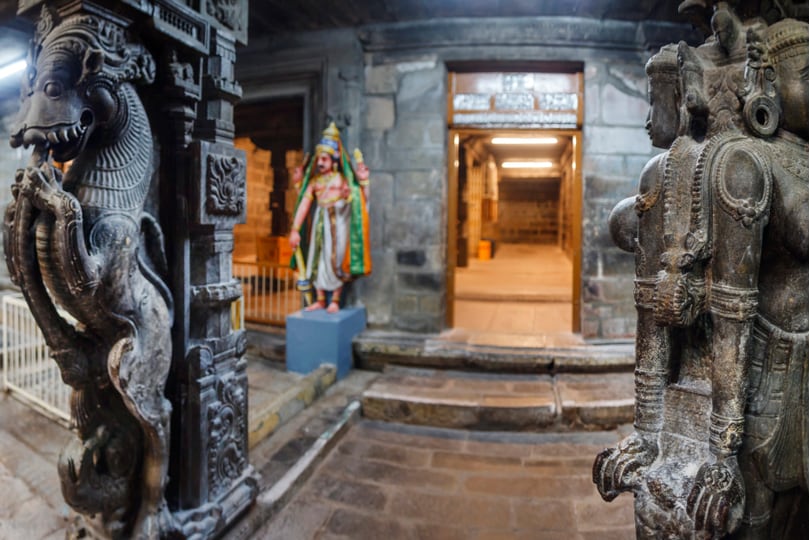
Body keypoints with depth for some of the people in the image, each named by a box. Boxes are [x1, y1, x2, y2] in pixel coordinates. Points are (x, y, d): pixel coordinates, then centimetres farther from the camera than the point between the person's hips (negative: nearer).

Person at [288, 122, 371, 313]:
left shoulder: (342, 179, -2)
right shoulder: (314, 181, 6)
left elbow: (358, 199, -3)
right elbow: (304, 205, 6)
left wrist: (363, 182, -14)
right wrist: (295, 230, 4)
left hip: (337, 222, -4)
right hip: (319, 223, 4)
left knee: (335, 260, -2)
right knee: (317, 259, 6)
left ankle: (335, 300, 10)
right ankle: (320, 300, 18)